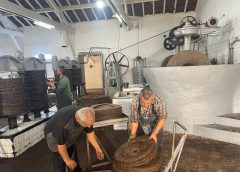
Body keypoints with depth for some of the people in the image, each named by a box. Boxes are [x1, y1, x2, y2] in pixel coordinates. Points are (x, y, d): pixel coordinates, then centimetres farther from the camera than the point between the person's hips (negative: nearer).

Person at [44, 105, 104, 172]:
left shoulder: (87, 117, -27)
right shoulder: (63, 124, -43)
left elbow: (90, 133, -10)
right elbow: (61, 145, -28)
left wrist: (97, 148, -11)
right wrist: (67, 160, -15)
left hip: (71, 134, 5)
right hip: (53, 134, -5)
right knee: (60, 161, -2)